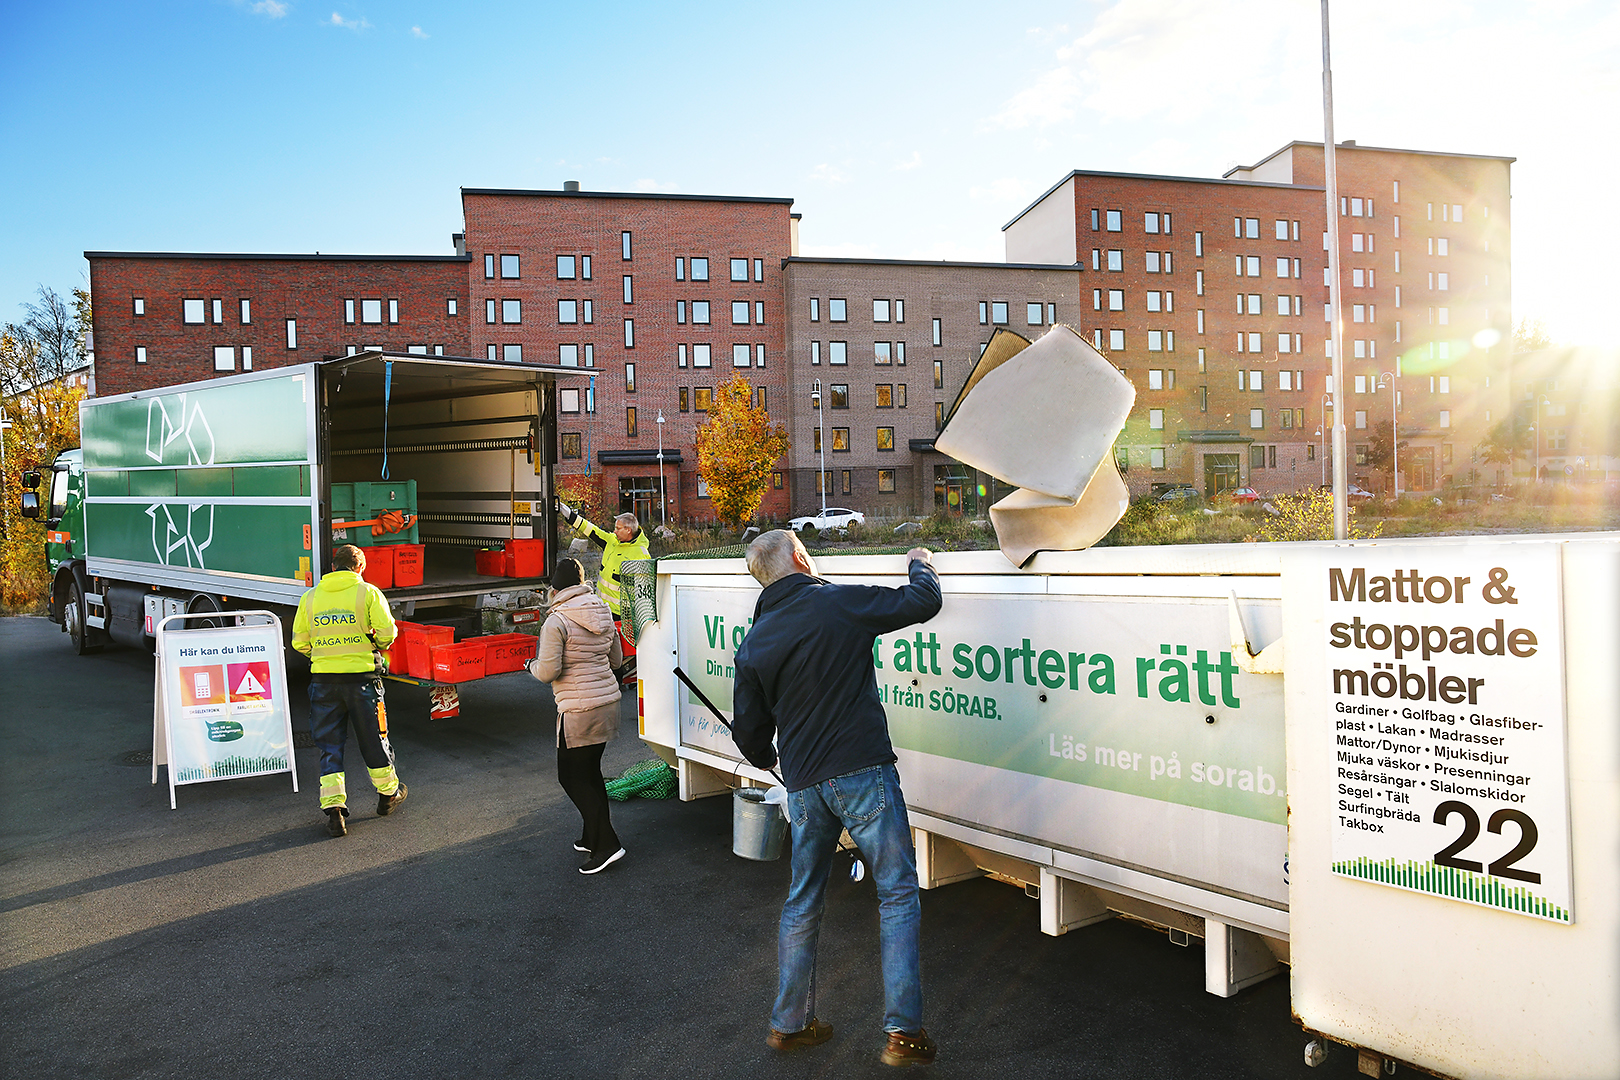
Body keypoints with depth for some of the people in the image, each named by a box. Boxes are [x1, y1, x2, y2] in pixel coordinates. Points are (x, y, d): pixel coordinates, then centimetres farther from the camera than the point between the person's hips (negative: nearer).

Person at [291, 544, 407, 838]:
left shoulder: (310, 597, 5)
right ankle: (388, 794, 30)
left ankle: (333, 808, 3)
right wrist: (378, 646, 11)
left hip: (323, 679, 2)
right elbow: (387, 631, -11)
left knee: (329, 746, 9)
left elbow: (299, 642, 6)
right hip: (361, 677, -2)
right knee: (373, 739, 14)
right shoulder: (368, 592, -4)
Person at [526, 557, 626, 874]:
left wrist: (532, 665, 5)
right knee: (590, 771, 20)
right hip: (608, 702, 8)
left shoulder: (557, 622, -14)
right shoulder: (603, 614, 8)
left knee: (571, 777, 3)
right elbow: (616, 660, 15)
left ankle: (607, 844, 0)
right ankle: (594, 837, 29)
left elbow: (548, 671, -16)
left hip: (578, 711, -8)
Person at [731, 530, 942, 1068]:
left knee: (803, 902, 18)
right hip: (863, 772, -5)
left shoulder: (753, 644, 7)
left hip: (804, 786, 5)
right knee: (898, 893, 6)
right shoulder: (839, 602, -7)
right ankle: (902, 1030, 5)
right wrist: (920, 562, 21)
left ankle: (790, 1022, 29)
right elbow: (924, 601, -1)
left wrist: (767, 759, 34)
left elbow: (748, 730, 12)